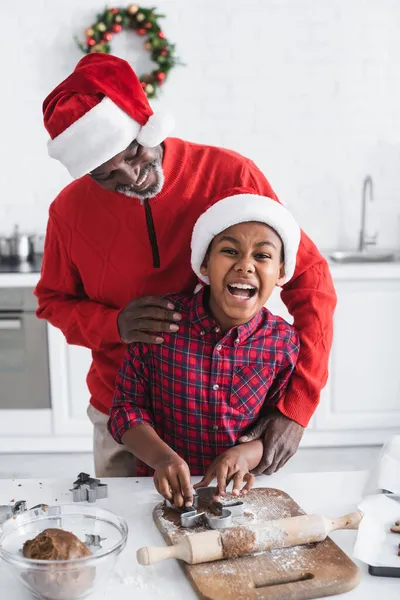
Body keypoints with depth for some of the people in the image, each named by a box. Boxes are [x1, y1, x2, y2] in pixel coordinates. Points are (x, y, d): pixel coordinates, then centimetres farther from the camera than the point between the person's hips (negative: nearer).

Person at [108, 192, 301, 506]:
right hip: (166, 492, -1)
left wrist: (247, 454, -16)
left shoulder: (284, 342, -6)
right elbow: (127, 406, -2)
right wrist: (162, 457, -19)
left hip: (241, 492, 1)